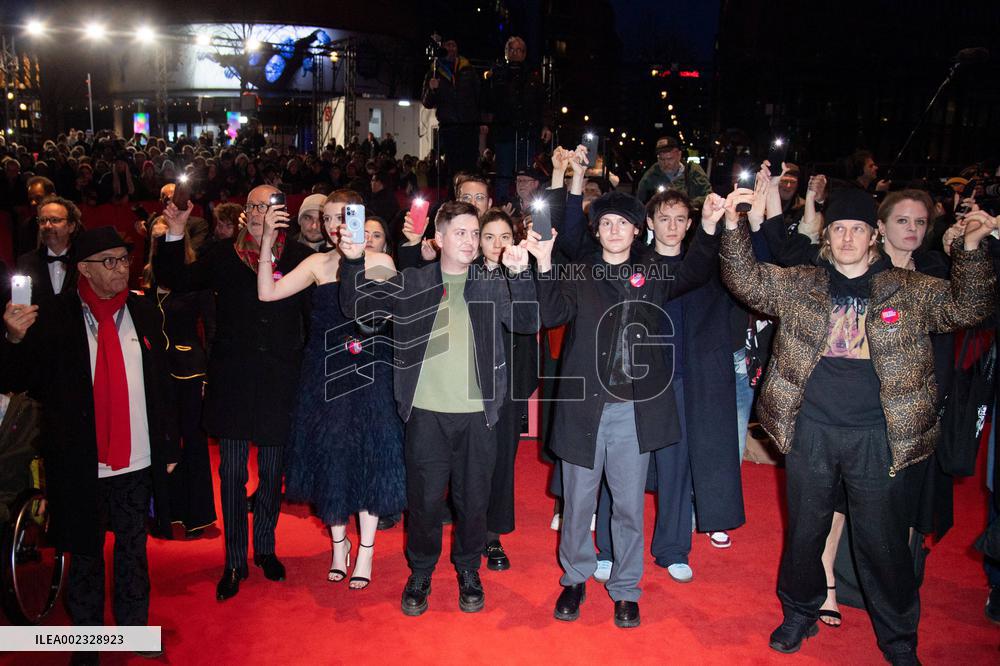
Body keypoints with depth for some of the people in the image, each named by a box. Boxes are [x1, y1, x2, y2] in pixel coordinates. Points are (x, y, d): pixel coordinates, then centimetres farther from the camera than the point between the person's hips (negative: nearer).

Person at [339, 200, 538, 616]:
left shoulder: (493, 286, 5)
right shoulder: (410, 284, 5)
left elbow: (527, 323, -7)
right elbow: (355, 307, 2)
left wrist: (520, 274, -21)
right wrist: (353, 262, -14)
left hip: (477, 414, 1)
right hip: (426, 413, 0)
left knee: (474, 499, 11)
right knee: (424, 499, 7)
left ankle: (468, 572, 31)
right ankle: (420, 574, 28)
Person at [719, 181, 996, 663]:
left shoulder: (910, 289, 2)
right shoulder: (798, 284, 3)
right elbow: (747, 281, -3)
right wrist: (733, 228, -18)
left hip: (878, 436, -1)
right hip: (809, 430, 1)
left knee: (884, 541, 9)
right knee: (805, 531, 15)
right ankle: (800, 613, 36)